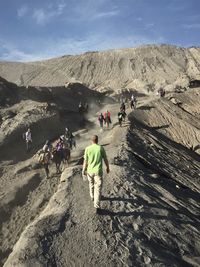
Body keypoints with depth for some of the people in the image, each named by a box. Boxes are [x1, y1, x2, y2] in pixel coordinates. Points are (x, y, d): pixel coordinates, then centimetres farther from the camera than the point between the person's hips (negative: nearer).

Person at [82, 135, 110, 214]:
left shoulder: (88, 149, -7)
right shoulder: (101, 148, -10)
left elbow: (85, 161, -3)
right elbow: (105, 159, -2)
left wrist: (84, 170, 10)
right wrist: (108, 167, 14)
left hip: (90, 171, 2)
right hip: (98, 171, -2)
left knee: (91, 184, 27)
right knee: (98, 188, 1)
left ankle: (92, 197, 50)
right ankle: (97, 207, -3)